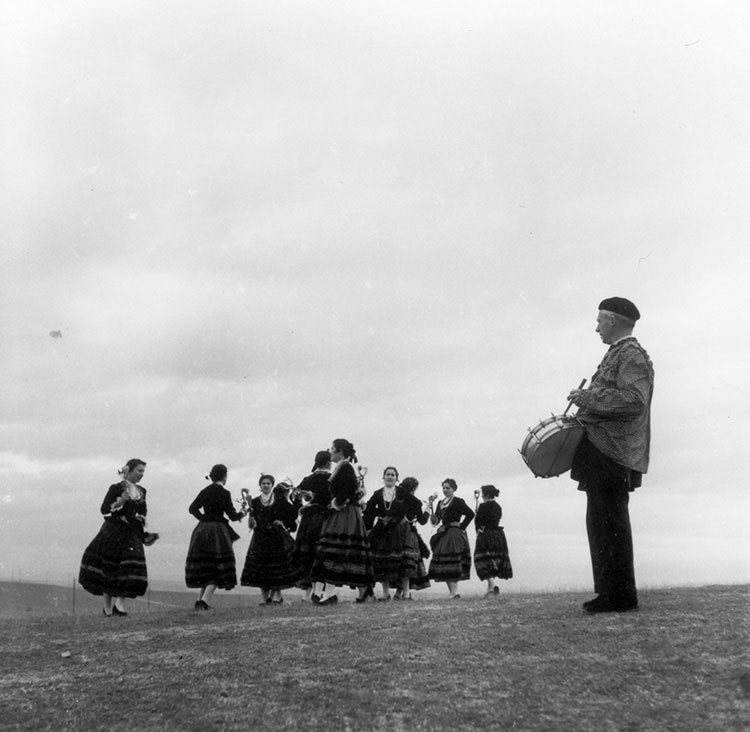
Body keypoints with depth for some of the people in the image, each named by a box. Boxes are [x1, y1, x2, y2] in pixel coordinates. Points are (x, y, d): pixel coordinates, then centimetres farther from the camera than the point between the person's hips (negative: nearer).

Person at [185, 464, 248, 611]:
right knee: (218, 570, -2)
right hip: (218, 531, -6)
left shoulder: (205, 491, 8)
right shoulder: (224, 493, -9)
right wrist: (242, 513, 11)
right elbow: (232, 516, -9)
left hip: (202, 530, 6)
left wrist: (204, 518, 9)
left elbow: (192, 508, 3)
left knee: (206, 569, 17)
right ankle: (204, 601, -15)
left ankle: (200, 600, 15)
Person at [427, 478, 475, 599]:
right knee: (443, 565, 5)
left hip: (454, 535, -8)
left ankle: (455, 592, -14)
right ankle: (451, 591, 11)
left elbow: (470, 514, -12)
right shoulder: (441, 503, 16)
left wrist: (462, 526, -10)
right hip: (443, 535, 8)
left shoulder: (458, 502, -5)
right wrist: (434, 519, -9)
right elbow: (436, 520, 14)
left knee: (452, 562, -13)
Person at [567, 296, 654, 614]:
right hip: (601, 450, 10)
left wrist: (586, 397, -17)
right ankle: (611, 592, 18)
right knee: (602, 523, 12)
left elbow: (634, 401, -22)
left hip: (612, 451, -10)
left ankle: (619, 595, -2)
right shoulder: (617, 354, 21)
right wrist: (584, 402, 13)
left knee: (608, 523, -8)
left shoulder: (632, 355, -8)